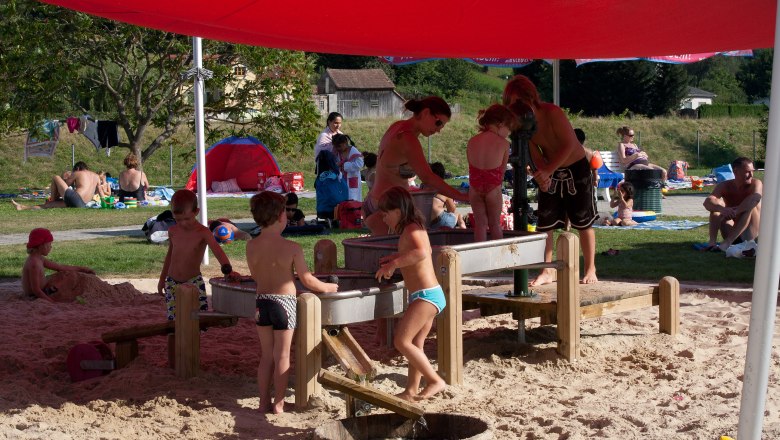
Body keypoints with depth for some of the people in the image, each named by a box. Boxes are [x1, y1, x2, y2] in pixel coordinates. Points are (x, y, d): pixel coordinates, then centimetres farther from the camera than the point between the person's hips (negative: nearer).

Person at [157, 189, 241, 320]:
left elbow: (217, 251, -29)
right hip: (172, 283, 3)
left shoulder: (203, 233, -14)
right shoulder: (173, 231, 0)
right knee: (174, 320, 2)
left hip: (194, 282, -3)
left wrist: (228, 270, -46)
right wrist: (162, 278, 22)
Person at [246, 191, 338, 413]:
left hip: (262, 302, 4)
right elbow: (307, 281, -9)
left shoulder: (251, 246, -4)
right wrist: (327, 287, 9)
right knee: (282, 356, 6)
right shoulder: (292, 248, -16)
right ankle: (278, 404, 11)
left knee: (266, 355, 15)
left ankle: (264, 401, 19)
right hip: (284, 302, -4)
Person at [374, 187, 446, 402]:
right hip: (430, 295, 11)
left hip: (426, 295, -11)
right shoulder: (413, 229, 17)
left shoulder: (411, 230, -14)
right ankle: (411, 390, 21)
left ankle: (435, 380, -11)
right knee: (415, 344, 15)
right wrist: (395, 258, 27)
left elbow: (421, 252, -35)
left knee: (402, 341, -14)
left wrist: (394, 263, -28)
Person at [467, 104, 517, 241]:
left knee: (480, 223, 9)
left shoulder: (472, 142, 3)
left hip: (474, 188, 2)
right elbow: (503, 169, 0)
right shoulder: (503, 143, -7)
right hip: (493, 188, -2)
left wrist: (476, 185, 8)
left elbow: (471, 167, 4)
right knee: (495, 224, 12)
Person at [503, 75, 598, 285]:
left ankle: (590, 270, 12)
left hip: (576, 168, -5)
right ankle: (548, 271, 9)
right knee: (545, 224, 1)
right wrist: (541, 174, -27)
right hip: (549, 173, 5)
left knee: (584, 221, 2)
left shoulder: (552, 112, -24)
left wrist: (548, 170, -32)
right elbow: (535, 154, -7)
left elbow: (569, 145, -26)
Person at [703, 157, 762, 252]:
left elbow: (755, 198, -38)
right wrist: (722, 209, -46)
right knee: (716, 204, -16)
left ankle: (727, 243, -40)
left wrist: (735, 211, -47)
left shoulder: (755, 183, -13)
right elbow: (707, 202, -25)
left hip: (750, 234, -2)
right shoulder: (725, 186, -8)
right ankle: (712, 241, -32)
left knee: (750, 206, -28)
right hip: (731, 232, 2)